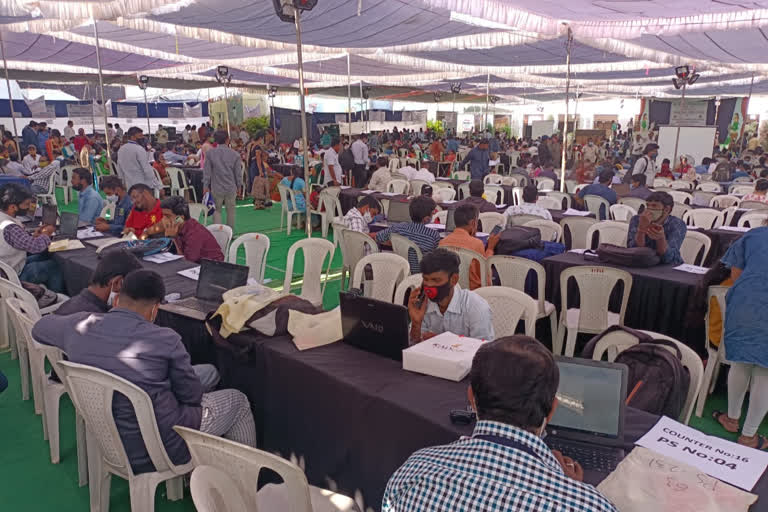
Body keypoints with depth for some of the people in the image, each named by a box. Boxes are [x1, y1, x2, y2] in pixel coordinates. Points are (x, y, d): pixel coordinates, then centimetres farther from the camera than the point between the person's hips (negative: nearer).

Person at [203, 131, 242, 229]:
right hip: (231, 188, 0)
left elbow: (207, 171, -1)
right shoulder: (235, 154, -5)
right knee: (231, 211, 12)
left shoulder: (210, 153, -5)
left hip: (216, 188, 0)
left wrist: (206, 185, 8)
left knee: (217, 211, 9)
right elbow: (238, 172, 1)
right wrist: (239, 185, 13)